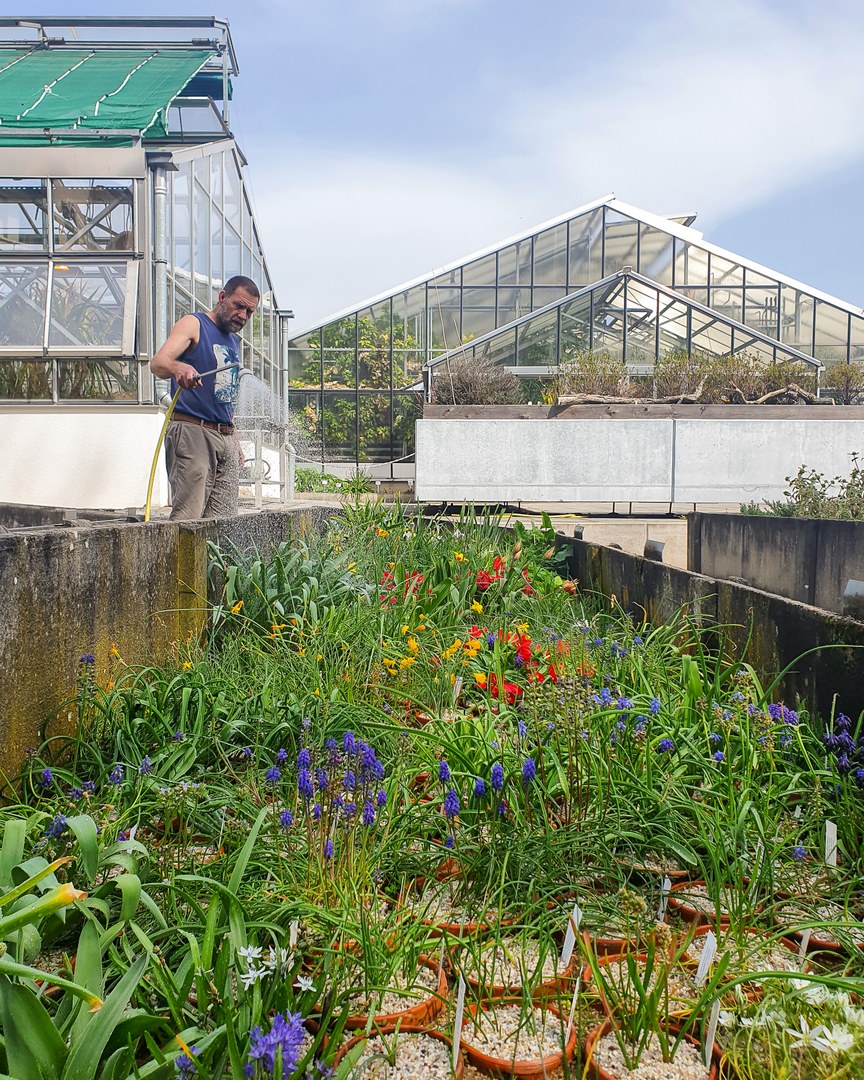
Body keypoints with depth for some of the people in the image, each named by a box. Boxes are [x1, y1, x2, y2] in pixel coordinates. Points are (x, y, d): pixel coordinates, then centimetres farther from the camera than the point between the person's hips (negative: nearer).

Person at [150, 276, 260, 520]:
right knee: (188, 517, -16)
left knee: (225, 520, -1)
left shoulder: (234, 342, 24)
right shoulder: (193, 324, 1)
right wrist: (178, 368, -39)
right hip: (191, 431, -7)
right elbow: (157, 363, -16)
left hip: (226, 437, 7)